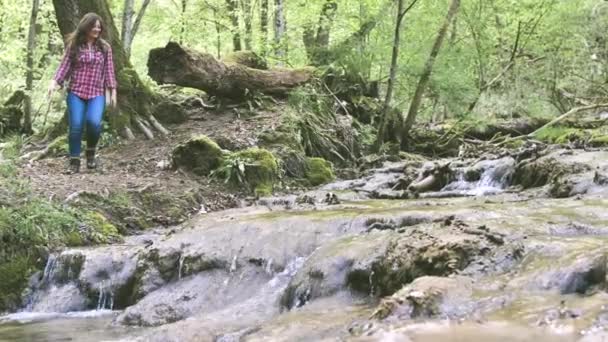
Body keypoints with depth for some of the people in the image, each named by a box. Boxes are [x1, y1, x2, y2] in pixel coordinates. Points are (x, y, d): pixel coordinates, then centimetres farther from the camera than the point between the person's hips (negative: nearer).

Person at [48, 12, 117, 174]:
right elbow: (64, 66, 3)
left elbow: (109, 71, 8)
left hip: (97, 94, 0)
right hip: (76, 92, 0)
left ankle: (91, 152, 4)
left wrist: (113, 91, 4)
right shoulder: (73, 46, 4)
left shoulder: (105, 47, 7)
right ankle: (74, 162, 4)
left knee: (94, 122, -23)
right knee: (75, 126, -9)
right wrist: (54, 83, -10)